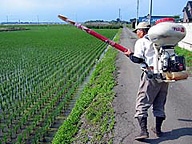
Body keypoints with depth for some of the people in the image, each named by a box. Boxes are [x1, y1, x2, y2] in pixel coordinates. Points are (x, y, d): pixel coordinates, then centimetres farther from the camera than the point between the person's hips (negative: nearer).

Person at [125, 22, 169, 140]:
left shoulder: (141, 42, -1)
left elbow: (137, 59, -11)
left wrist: (130, 54, 8)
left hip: (151, 74, -6)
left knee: (142, 104, 0)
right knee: (160, 104, 16)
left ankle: (144, 131, -8)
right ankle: (158, 129, 24)